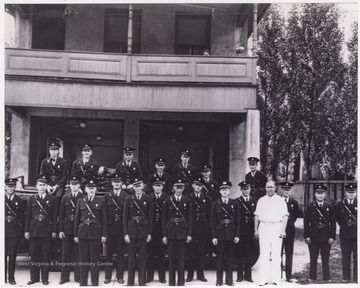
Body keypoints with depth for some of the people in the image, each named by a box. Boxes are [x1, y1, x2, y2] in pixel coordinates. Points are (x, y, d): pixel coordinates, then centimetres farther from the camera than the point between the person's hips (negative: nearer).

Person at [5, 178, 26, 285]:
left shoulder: (20, 201, 7)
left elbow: (22, 217, 5)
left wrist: (21, 231, -1)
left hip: (15, 232, 0)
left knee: (12, 256, 2)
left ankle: (11, 277, 9)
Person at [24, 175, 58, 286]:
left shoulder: (52, 199, 3)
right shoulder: (32, 199, 8)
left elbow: (54, 216, 2)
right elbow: (27, 215, 7)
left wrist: (54, 231, -2)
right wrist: (26, 230, 1)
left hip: (46, 231, -2)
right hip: (34, 230, 2)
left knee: (45, 255, 2)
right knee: (33, 254, 5)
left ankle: (45, 278, 10)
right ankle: (34, 278, 14)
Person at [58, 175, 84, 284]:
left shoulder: (83, 198, -1)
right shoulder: (65, 198, 6)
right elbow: (61, 215, 5)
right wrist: (60, 230, -1)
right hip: (67, 229, 2)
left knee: (78, 253, 3)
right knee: (65, 253, 7)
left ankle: (78, 276, 13)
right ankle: (64, 277, 16)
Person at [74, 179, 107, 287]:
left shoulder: (101, 201, 3)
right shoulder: (80, 202, 8)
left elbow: (104, 219, 2)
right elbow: (77, 219, 8)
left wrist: (104, 235, -3)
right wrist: (75, 235, 5)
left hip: (96, 233, -2)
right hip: (83, 233, 2)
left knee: (95, 259, 2)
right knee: (83, 259, 5)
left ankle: (95, 282, 11)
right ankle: (83, 282, 14)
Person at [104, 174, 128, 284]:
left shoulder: (126, 196, 1)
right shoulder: (107, 196, 5)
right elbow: (104, 213, 3)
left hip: (121, 229, -1)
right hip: (110, 228, 1)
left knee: (120, 253, 5)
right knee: (109, 253, 5)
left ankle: (120, 276, 14)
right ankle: (107, 276, 14)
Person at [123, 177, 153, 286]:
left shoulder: (147, 199, 1)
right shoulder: (129, 199, 1)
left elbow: (150, 217, 3)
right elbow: (125, 217, 1)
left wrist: (149, 233, -1)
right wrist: (125, 233, -4)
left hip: (143, 231, 0)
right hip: (132, 231, 0)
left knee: (143, 257, 4)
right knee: (131, 257, 4)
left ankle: (142, 281, 12)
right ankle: (130, 282, 13)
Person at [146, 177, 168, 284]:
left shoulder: (167, 198, -1)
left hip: (163, 230, 0)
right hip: (151, 229, 1)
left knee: (162, 254, 7)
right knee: (150, 254, 6)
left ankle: (162, 276, 17)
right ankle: (149, 276, 16)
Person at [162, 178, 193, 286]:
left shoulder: (187, 201, 3)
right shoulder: (168, 200, 2)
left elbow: (190, 218, 3)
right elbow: (164, 218, 2)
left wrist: (189, 234, -3)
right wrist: (164, 235, -2)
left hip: (182, 231, 0)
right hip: (171, 231, 0)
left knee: (181, 257, 3)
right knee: (172, 257, 4)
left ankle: (181, 281, 11)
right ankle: (171, 281, 13)